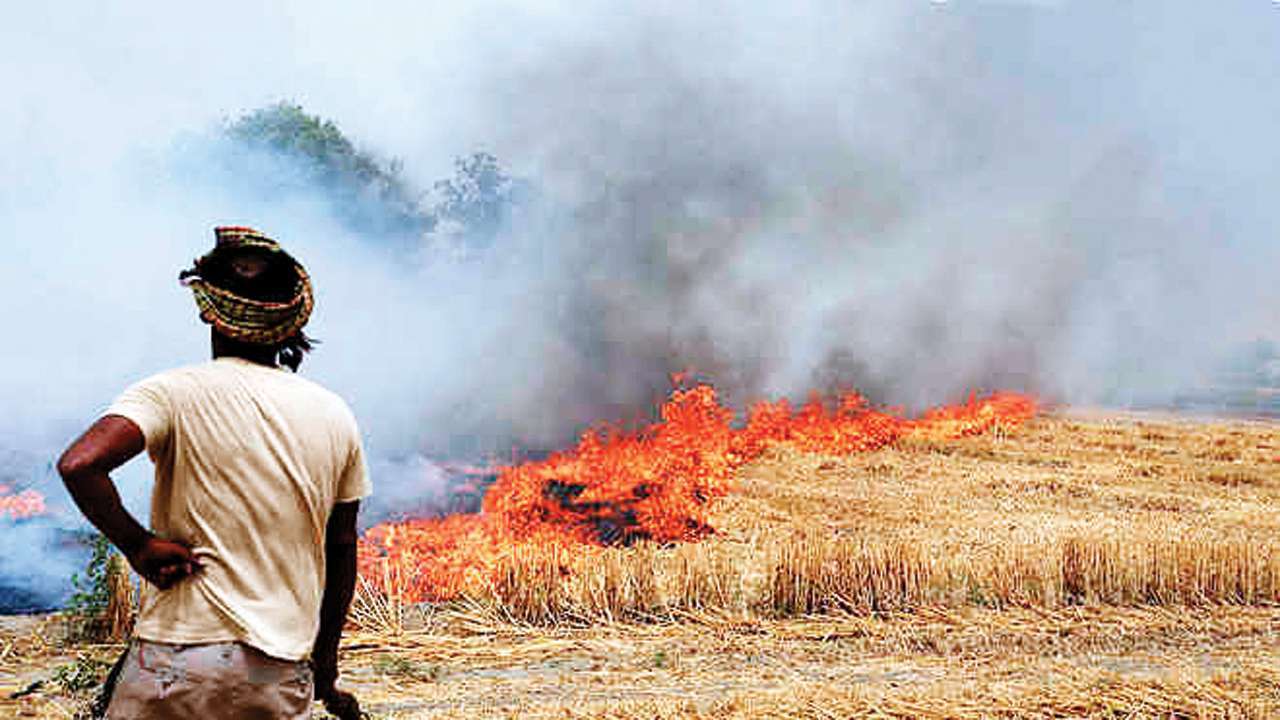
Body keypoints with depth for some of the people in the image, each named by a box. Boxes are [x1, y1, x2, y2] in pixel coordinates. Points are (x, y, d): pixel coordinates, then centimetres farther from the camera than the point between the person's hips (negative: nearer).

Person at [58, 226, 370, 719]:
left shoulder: (175, 393, -7)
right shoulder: (334, 416, 4)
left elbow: (78, 465, -24)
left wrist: (137, 544, -9)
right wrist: (326, 665, 21)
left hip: (180, 657, -3)